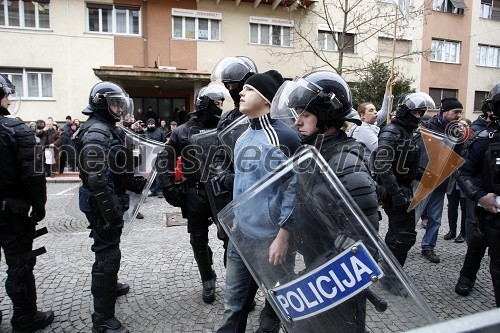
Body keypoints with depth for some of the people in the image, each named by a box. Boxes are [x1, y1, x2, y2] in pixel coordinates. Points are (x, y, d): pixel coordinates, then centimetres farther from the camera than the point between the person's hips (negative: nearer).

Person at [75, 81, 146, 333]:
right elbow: (96, 177, -26)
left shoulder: (109, 129, 13)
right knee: (108, 254, -5)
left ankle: (109, 286, 48)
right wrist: (111, 211, -26)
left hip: (111, 201, 11)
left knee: (108, 248, 26)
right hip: (104, 204, -10)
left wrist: (136, 183, 13)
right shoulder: (96, 132, -19)